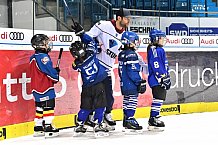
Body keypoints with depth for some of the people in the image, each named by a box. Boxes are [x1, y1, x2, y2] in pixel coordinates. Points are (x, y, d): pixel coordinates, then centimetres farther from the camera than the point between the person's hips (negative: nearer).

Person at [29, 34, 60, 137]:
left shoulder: (33, 58, 13)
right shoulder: (43, 57, -17)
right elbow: (50, 71, -18)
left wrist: (54, 70, 14)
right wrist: (56, 76, 2)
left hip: (36, 88, 9)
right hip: (45, 87, -9)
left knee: (40, 107, 14)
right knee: (49, 106, -5)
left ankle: (38, 128, 18)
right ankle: (48, 127, -7)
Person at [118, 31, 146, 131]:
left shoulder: (121, 54, 13)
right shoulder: (131, 55, -16)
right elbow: (133, 71, -20)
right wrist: (140, 82, -16)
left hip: (124, 83, 10)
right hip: (131, 84, -10)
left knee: (126, 100, 14)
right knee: (132, 100, -6)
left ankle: (126, 119, 19)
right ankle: (130, 119, -7)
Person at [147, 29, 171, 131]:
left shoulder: (160, 50, 20)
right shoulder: (154, 50, -13)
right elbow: (155, 66, -20)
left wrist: (167, 78, 25)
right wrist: (161, 78, -21)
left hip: (161, 80, 11)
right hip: (156, 80, -11)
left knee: (160, 98, 12)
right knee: (158, 98, -12)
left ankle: (154, 119, 18)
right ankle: (153, 120, -10)